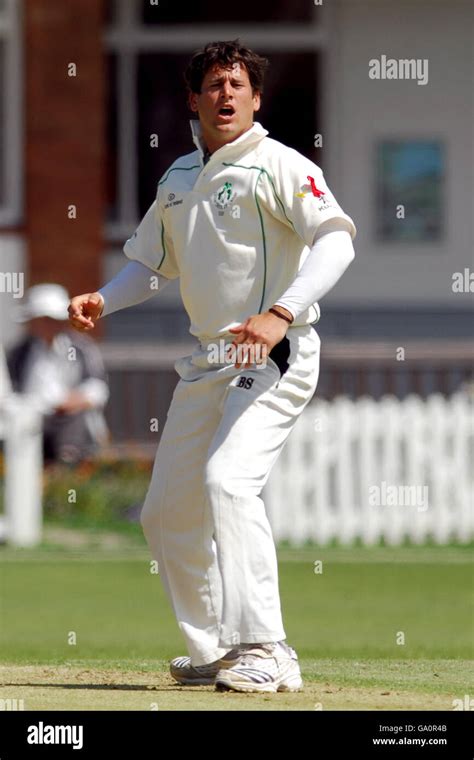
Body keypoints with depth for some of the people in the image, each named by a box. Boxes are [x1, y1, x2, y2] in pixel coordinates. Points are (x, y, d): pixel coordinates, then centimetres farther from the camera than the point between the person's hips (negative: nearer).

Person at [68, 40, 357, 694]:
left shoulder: (277, 166, -8)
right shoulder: (179, 178, 16)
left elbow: (335, 238, -22)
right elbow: (149, 262, 27)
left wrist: (281, 313, -35)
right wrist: (103, 300, 5)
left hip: (274, 358, -9)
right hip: (207, 363, 9)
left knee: (228, 479, -28)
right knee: (166, 510, 10)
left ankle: (265, 652, -30)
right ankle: (213, 652, 23)